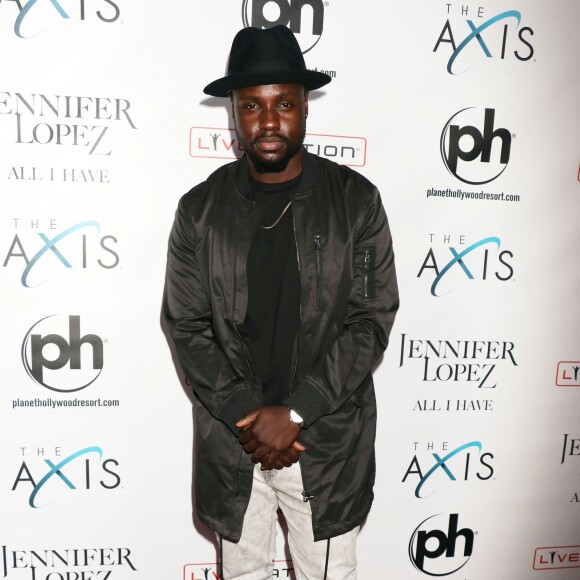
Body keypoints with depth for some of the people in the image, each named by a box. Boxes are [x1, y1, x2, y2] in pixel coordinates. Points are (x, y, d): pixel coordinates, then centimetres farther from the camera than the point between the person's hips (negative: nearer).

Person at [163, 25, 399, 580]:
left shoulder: (357, 201, -8)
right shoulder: (199, 209, -4)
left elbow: (373, 320, -10)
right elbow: (185, 325, -4)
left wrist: (293, 413, -14)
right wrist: (247, 416, -12)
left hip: (327, 438, -1)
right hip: (230, 438, 2)